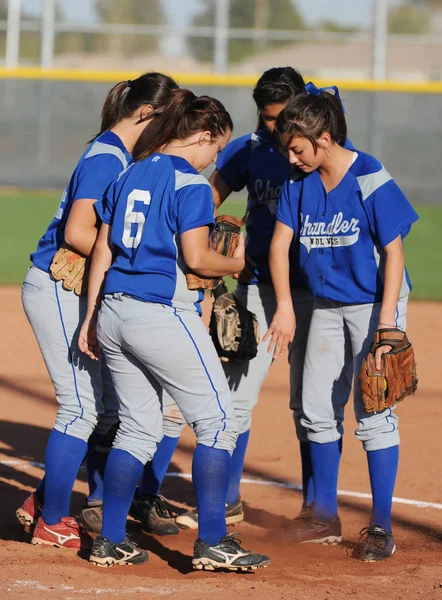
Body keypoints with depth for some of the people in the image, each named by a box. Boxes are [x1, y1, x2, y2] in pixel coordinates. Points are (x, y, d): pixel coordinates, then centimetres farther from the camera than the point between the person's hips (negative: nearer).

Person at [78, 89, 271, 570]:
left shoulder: (128, 176, 13)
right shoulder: (190, 183, -9)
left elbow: (102, 251, 13)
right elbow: (196, 258, -14)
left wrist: (91, 316, 16)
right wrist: (236, 264, 5)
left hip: (114, 310, 8)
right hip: (163, 314, -8)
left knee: (137, 427, 15)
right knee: (216, 421, 1)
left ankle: (110, 540, 12)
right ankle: (212, 543, -4)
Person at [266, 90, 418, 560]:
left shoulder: (371, 180, -20)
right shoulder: (299, 181, -4)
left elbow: (393, 253, -18)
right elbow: (279, 243, 3)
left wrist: (385, 327, -22)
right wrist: (285, 307, -7)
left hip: (374, 303, -7)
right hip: (326, 304, 7)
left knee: (373, 410, -11)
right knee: (316, 409, 9)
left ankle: (381, 528, -6)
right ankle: (325, 518, 22)